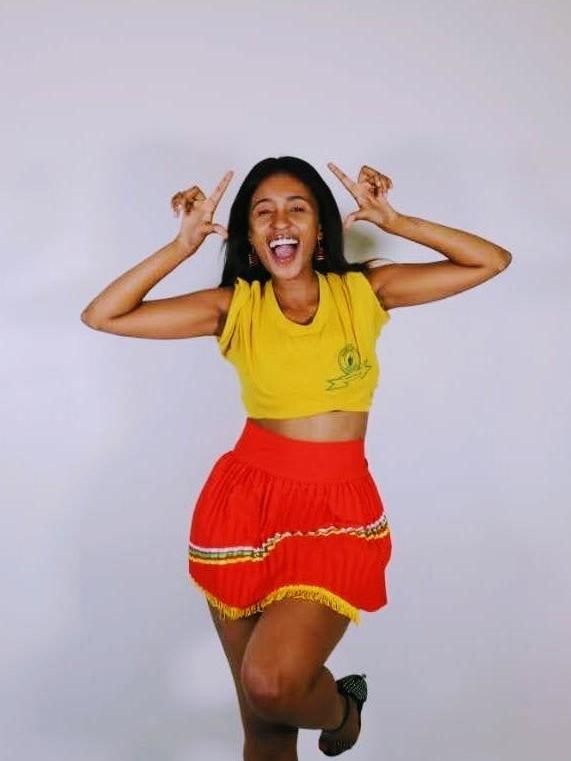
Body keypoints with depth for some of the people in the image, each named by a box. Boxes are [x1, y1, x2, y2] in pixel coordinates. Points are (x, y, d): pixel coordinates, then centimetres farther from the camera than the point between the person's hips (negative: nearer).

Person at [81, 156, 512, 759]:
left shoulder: (364, 291, 3)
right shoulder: (235, 306, 3)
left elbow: (492, 261, 3)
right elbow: (101, 316, -1)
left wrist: (394, 222, -2)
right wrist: (182, 246, -4)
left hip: (339, 511, -1)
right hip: (246, 502, 2)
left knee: (271, 684, -22)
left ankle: (339, 705, 13)